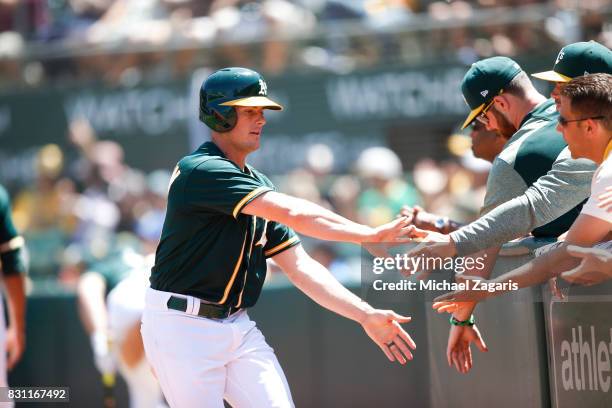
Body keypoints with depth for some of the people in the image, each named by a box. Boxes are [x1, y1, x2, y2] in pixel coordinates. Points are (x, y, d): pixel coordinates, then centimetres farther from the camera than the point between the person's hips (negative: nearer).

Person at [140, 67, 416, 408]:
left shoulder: (258, 185, 13)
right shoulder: (200, 170, -15)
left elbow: (299, 265, 8)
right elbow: (293, 213, -23)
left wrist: (365, 314, -2)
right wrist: (373, 235, -20)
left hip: (239, 328, 8)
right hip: (183, 329, -8)